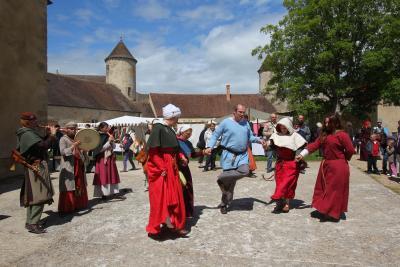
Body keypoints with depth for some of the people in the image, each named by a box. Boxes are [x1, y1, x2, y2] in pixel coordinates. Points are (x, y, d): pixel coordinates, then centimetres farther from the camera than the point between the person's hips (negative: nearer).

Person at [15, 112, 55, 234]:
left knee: (33, 195, 15)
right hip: (37, 167, -11)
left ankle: (30, 222, 23)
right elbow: (43, 145, -27)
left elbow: (41, 142, 20)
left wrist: (49, 134, 6)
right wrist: (53, 134, -15)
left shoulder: (28, 133, 15)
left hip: (34, 167, 11)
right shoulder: (28, 134, -17)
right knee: (39, 196, -8)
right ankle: (33, 224, -4)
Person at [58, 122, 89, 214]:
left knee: (80, 186, 10)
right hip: (69, 167, -7)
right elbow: (63, 152, -18)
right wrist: (73, 146, -27)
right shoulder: (63, 139, -3)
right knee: (69, 187, -7)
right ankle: (66, 208, -1)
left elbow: (83, 151, 25)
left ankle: (79, 204, 21)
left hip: (79, 167, 7)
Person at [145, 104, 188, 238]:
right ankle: (154, 229, 15)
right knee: (159, 199, 0)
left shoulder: (170, 130, 11)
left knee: (175, 197, 12)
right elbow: (153, 151, -19)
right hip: (160, 169, -9)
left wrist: (181, 156, 2)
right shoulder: (157, 129, -14)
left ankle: (176, 224, 24)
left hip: (172, 168, 9)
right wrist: (161, 168, -20)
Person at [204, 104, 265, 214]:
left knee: (244, 171, -24)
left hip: (242, 155, 4)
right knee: (231, 181, -1)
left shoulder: (246, 123, 12)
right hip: (229, 155, -4)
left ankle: (222, 178, 0)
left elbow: (250, 137, 18)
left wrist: (259, 140, -2)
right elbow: (215, 135, -2)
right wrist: (210, 147, -16)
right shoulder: (226, 122, -3)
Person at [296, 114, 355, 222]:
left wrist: (342, 158, 1)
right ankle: (323, 210, 27)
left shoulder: (342, 135, -14)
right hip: (325, 165, 8)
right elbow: (314, 145, 3)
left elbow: (350, 150, -15)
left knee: (335, 190, 1)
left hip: (338, 167, -8)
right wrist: (302, 154, -5)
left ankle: (333, 214, 12)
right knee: (323, 188, 14)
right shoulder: (324, 135, 9)